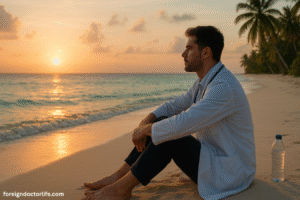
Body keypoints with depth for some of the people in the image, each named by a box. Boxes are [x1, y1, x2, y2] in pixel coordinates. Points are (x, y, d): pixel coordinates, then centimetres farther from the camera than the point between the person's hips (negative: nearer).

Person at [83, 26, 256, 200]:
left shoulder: (224, 87, -27)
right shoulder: (204, 83, 7)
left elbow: (181, 125, -34)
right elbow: (172, 107, 15)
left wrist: (145, 130, -16)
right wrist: (145, 123, -4)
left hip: (228, 173, -9)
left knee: (170, 134, -22)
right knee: (160, 126, 1)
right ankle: (117, 177, 3)